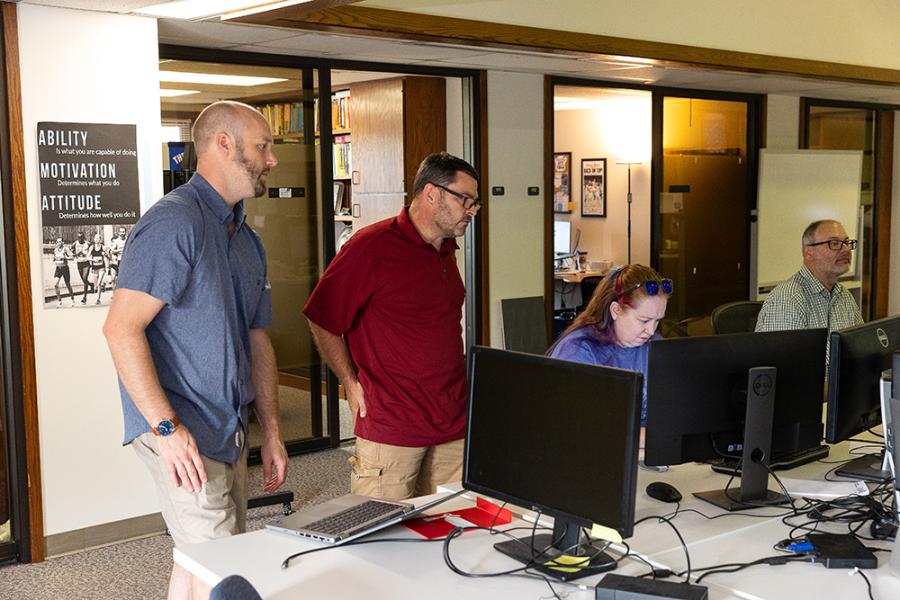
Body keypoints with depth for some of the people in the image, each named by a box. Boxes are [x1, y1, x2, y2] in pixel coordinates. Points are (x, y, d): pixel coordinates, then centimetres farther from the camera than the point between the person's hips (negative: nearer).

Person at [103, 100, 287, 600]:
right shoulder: (174, 221, -15)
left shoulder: (246, 239, 15)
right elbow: (121, 328, -21)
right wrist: (166, 427, -22)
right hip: (183, 433, -9)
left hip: (228, 430, 9)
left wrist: (271, 432, 17)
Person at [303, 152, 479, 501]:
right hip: (390, 429, -7)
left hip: (453, 424, 7)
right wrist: (351, 383, -6)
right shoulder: (372, 246, -11)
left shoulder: (447, 250, 14)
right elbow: (321, 320, -7)